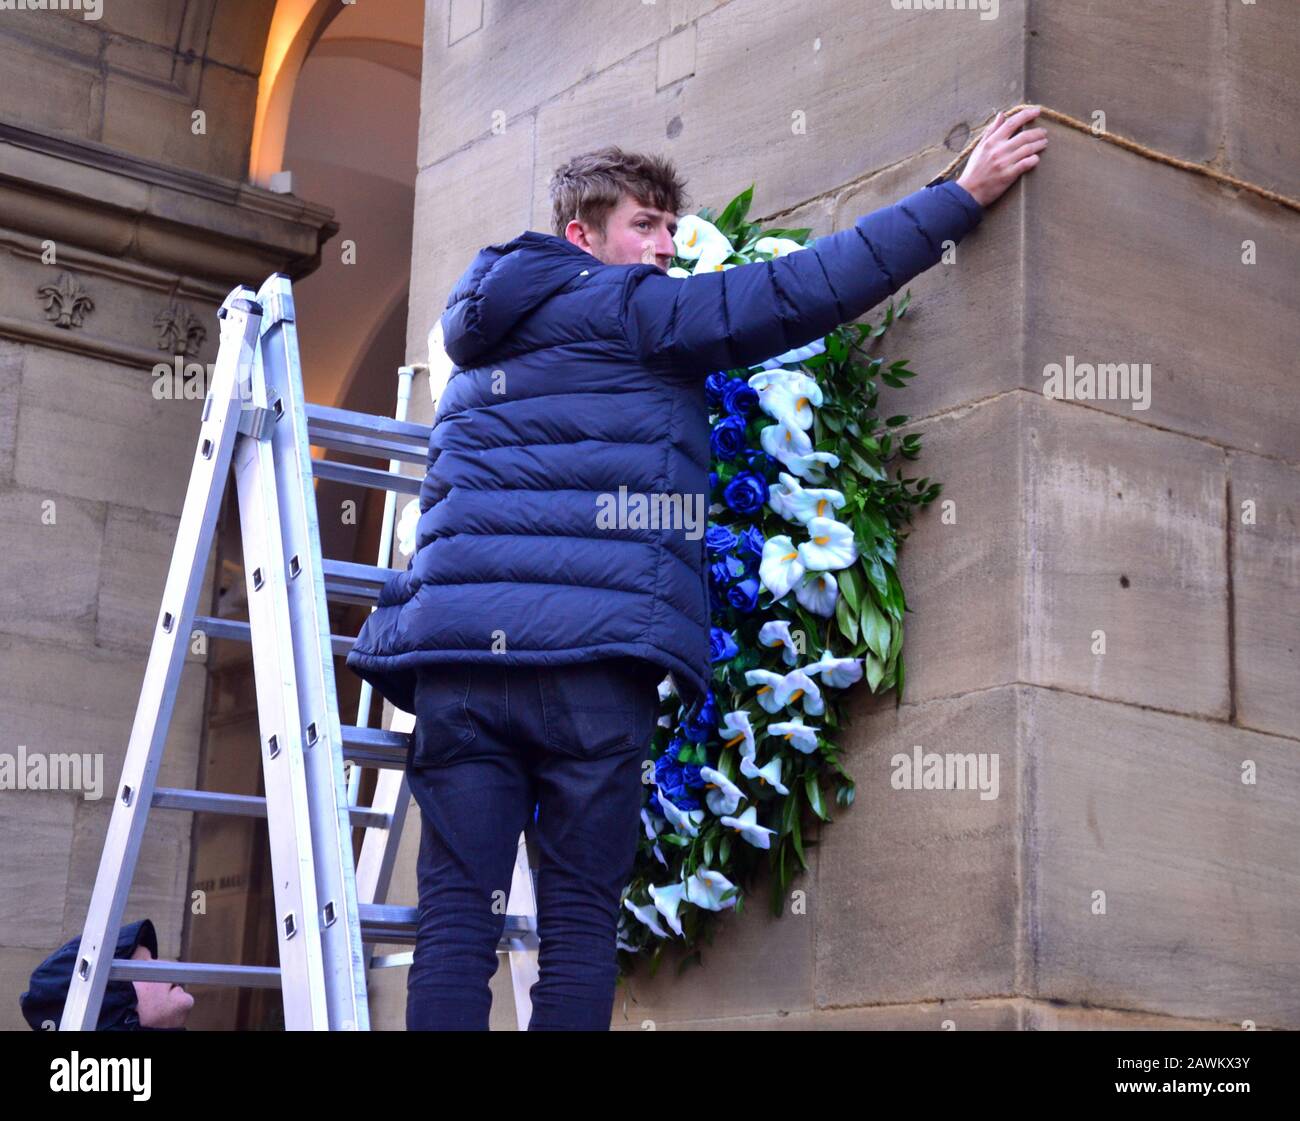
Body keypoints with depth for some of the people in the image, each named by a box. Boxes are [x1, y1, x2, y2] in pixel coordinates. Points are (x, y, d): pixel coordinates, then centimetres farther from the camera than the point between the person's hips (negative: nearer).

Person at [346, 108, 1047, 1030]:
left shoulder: (483, 338, 26)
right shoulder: (631, 312, 5)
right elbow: (803, 290, 0)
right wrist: (965, 195, 5)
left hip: (453, 645, 6)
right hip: (589, 653, -5)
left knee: (456, 918, 0)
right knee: (581, 919, 1)